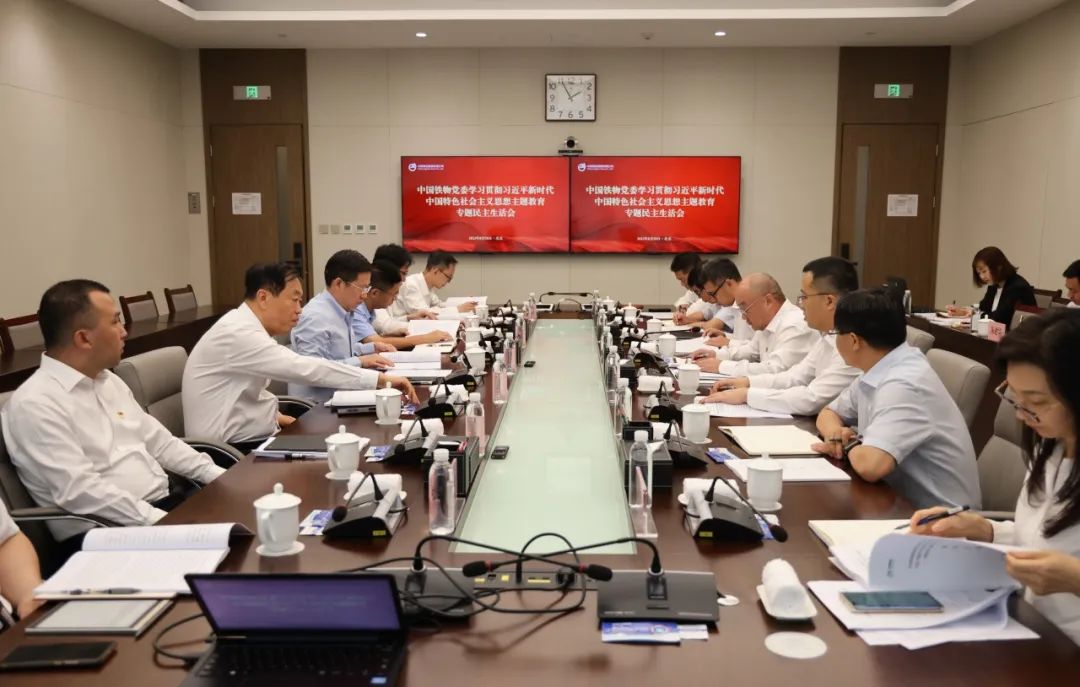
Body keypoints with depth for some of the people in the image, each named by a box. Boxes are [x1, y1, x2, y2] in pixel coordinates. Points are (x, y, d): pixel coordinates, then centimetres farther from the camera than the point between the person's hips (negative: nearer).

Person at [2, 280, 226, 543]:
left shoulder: (109, 382, 15)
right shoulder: (35, 404, -12)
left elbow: (158, 441, 18)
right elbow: (81, 492, -21)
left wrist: (220, 477, 5)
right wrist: (165, 523, -25)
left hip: (166, 500, 8)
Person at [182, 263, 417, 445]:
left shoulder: (245, 329, 9)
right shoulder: (237, 333, -23)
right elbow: (303, 368, -31)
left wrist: (274, 416, -1)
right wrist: (381, 379, -30)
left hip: (248, 440, 9)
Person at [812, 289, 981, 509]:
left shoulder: (904, 385, -24)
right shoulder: (875, 372, 2)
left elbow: (870, 466, -35)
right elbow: (829, 414, 15)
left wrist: (849, 444, -14)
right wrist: (836, 434, -7)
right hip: (904, 503, 7)